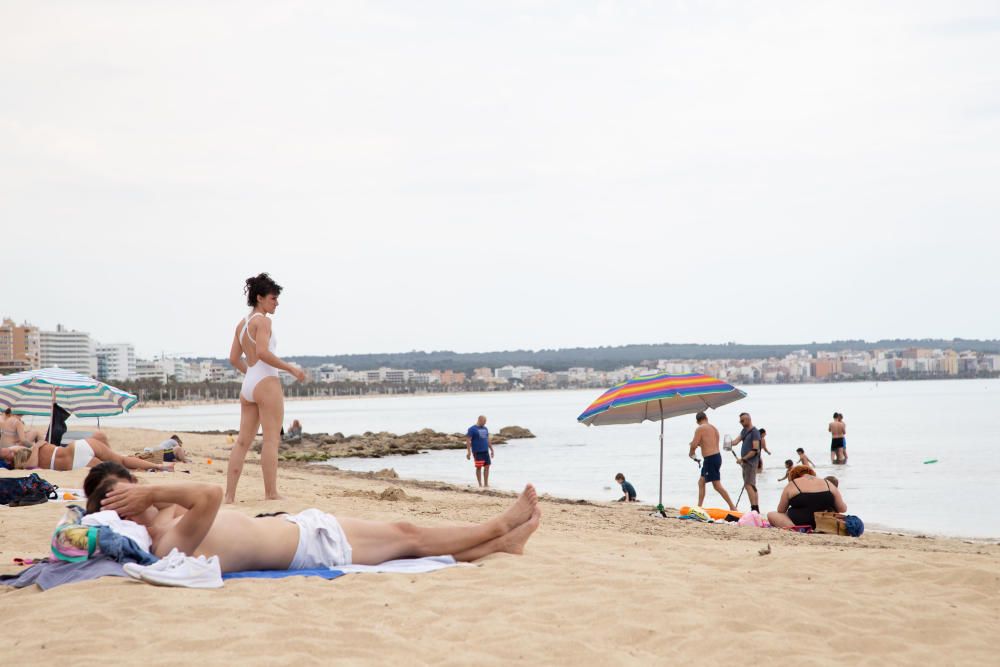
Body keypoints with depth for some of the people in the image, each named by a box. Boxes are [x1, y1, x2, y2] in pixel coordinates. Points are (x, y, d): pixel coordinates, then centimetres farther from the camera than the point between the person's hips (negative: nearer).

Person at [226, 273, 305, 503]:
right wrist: (291, 368, -13)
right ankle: (271, 494, -8)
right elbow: (263, 353, -20)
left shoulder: (242, 323, 17)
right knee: (271, 439, -6)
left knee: (243, 441, 6)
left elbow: (234, 358, 18)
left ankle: (229, 495, 3)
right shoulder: (262, 320, -8)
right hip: (266, 382, -9)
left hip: (248, 385, 9)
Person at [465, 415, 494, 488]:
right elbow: (468, 440, -9)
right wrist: (469, 452, -16)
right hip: (477, 452, -6)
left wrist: (492, 450, 19)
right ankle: (480, 484, 1)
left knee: (487, 467, 1)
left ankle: (486, 483, 8)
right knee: (479, 467, -4)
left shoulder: (485, 429, 16)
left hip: (485, 451, 6)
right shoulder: (472, 429, -5)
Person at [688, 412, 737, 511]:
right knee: (701, 482, 15)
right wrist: (699, 443, 29)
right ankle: (699, 507, 16)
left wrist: (691, 453, 6)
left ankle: (732, 507, -6)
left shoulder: (700, 429, -9)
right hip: (717, 456, 9)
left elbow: (694, 445, -14)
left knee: (717, 485, -6)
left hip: (710, 459, -9)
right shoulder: (714, 428, 15)